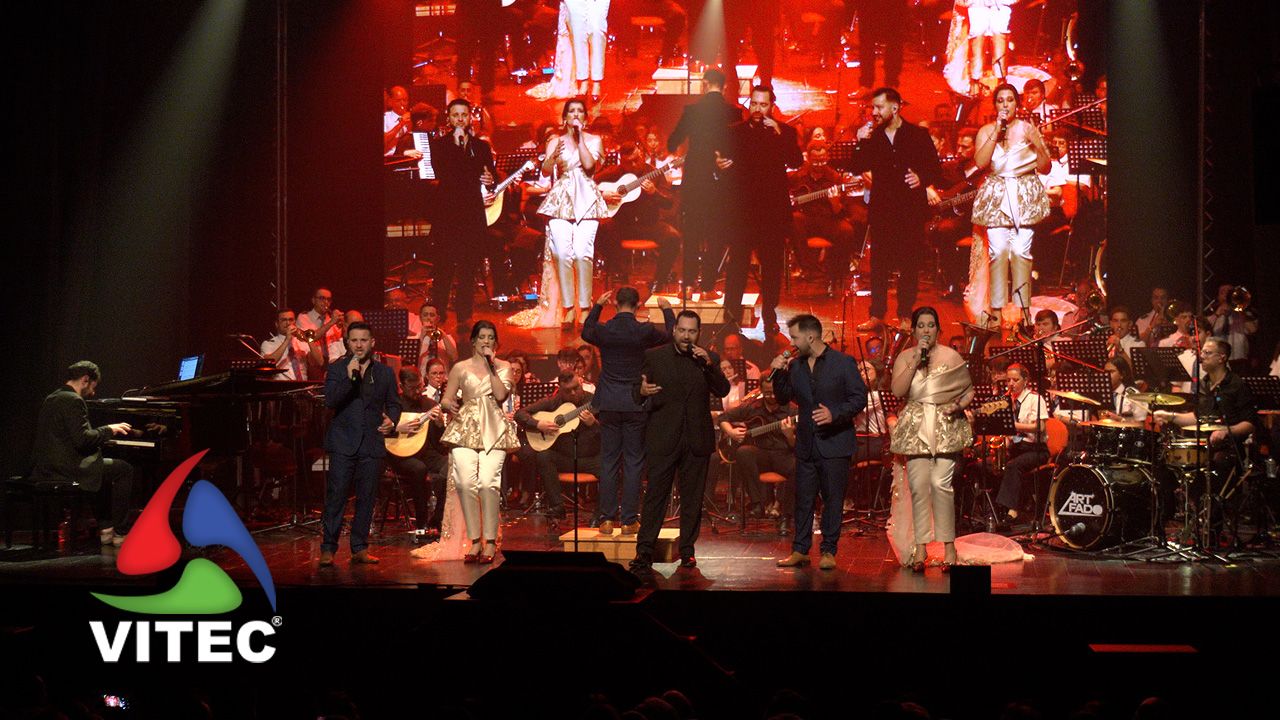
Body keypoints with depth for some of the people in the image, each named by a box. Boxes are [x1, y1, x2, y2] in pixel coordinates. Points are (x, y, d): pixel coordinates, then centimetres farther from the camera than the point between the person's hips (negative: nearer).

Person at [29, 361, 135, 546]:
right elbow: (82, 439, -23)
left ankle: (105, 528, 24)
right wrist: (108, 430, -8)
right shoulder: (73, 400, -14)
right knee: (124, 470, 1)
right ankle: (118, 532, 2)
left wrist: (105, 431, 20)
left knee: (102, 468, 29)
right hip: (65, 470, -10)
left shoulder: (51, 399, 16)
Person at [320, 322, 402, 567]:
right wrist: (348, 377, -21)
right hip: (343, 443, -2)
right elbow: (329, 401, -10)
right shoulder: (337, 369, 3)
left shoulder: (385, 372, 11)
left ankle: (359, 548, 11)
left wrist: (392, 420, -2)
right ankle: (328, 549, -2)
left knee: (366, 498, 4)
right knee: (336, 496, -6)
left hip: (372, 444, 3)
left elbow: (393, 403, 19)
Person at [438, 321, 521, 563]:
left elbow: (501, 395, -5)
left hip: (493, 429, -1)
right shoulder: (460, 368, 14)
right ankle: (475, 541, -7)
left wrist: (490, 366, -2)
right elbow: (446, 399, 14)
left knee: (487, 481, -19)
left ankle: (490, 542, -12)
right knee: (465, 482, -16)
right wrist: (450, 405, -8)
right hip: (465, 429, 1)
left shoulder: (503, 367, 13)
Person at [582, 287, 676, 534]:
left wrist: (597, 306, 29)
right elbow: (671, 335, 10)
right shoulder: (644, 331, -10)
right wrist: (667, 309, 24)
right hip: (636, 405, -2)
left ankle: (606, 519, 7)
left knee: (608, 462, 8)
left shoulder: (603, 330, -5)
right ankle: (629, 520, 3)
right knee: (633, 462, 4)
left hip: (609, 404, 2)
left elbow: (586, 333, 20)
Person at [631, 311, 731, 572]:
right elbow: (635, 394, 2)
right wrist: (642, 392, -22)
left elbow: (723, 391, -5)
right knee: (655, 496, -4)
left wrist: (709, 364, -18)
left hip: (697, 440, 2)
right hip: (663, 439, -2)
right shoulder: (653, 356, 3)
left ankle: (687, 550, 16)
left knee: (692, 499, 7)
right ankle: (644, 551, -2)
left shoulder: (708, 359, 7)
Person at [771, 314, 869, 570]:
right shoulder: (795, 365, 10)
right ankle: (800, 550, 14)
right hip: (806, 443, 5)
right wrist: (779, 374, -1)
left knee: (832, 499, 1)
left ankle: (828, 551, 8)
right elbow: (783, 398, 15)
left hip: (834, 443, -5)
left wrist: (834, 414, -21)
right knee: (803, 498, 7)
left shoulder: (843, 363, -6)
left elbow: (859, 398, -7)